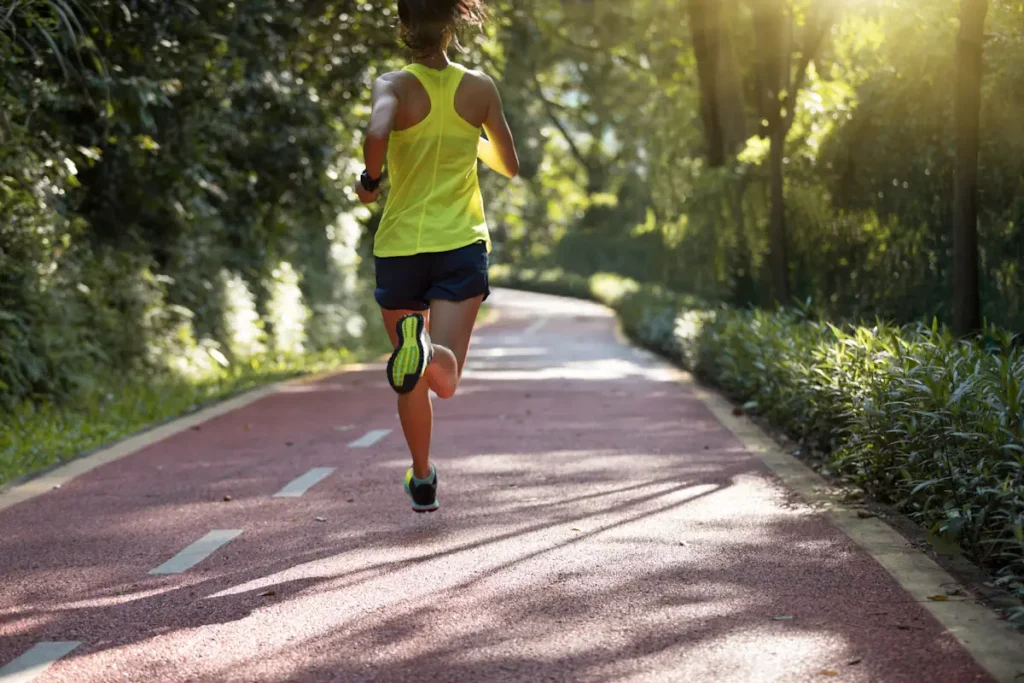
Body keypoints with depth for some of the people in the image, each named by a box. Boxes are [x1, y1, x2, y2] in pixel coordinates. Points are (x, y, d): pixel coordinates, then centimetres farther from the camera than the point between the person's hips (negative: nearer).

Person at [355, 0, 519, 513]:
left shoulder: (394, 85, -7)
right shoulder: (480, 88, 0)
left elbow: (375, 135, -29)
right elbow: (509, 166, 10)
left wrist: (370, 180, -10)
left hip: (400, 245, 0)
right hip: (463, 244, 0)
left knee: (413, 382, 17)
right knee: (444, 381, -9)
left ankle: (423, 481, 26)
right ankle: (427, 348, -42)